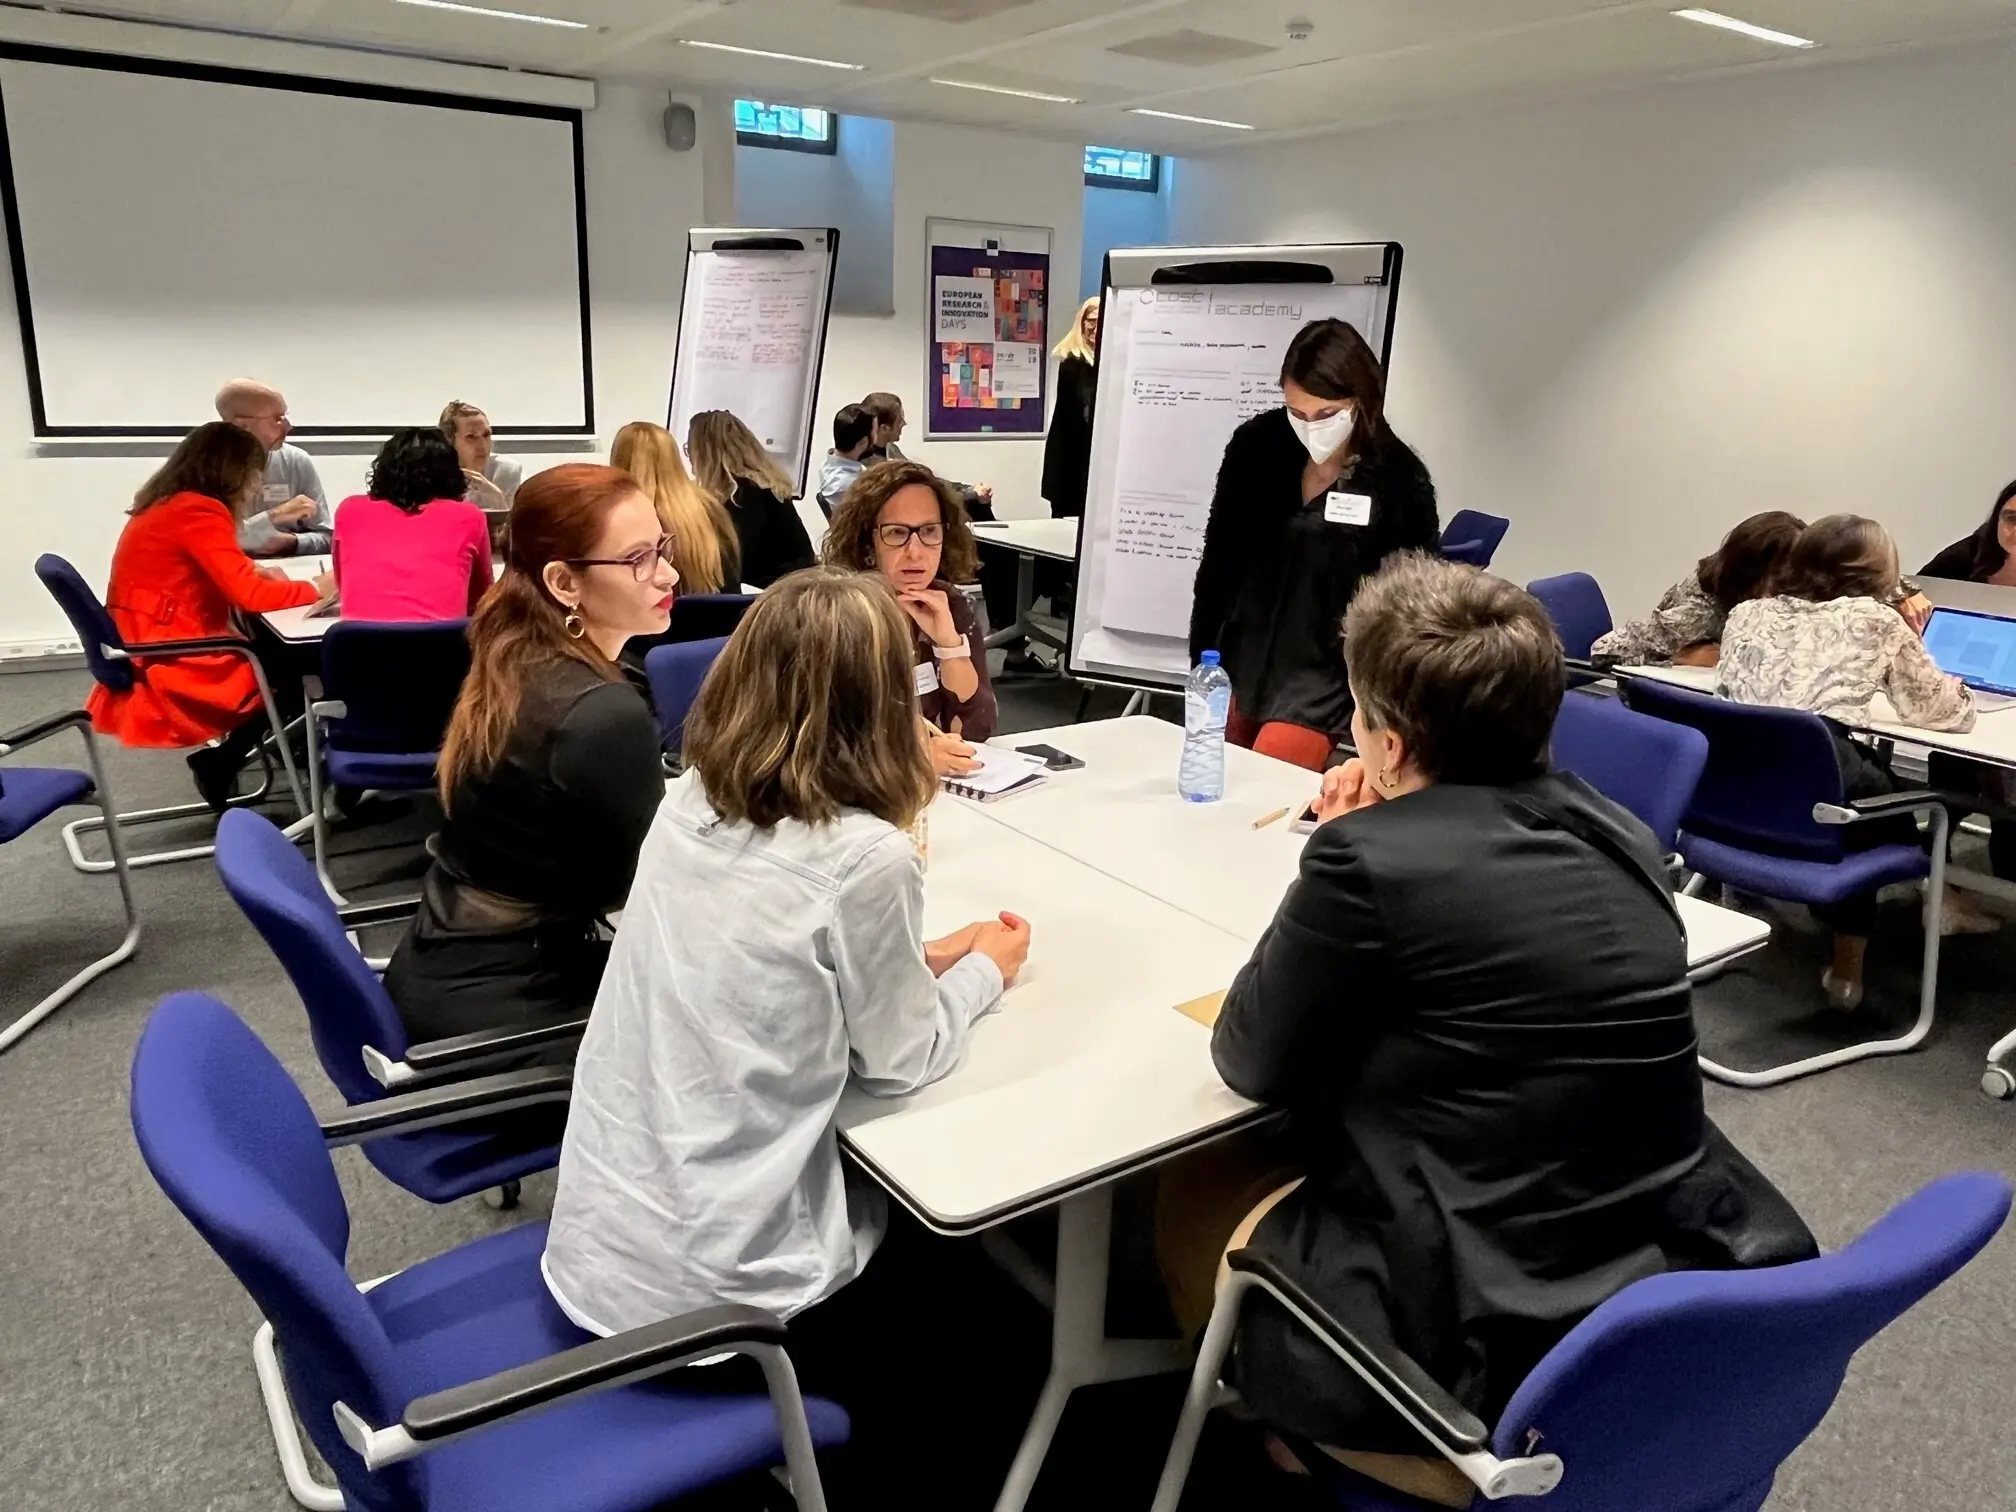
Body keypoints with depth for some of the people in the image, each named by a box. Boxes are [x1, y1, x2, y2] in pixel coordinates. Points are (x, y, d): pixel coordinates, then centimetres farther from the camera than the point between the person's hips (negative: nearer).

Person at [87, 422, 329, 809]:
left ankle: (220, 761, 10)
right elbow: (249, 595, -23)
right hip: (168, 674, -9)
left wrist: (254, 572, 3)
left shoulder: (170, 506, 12)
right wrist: (315, 588, -10)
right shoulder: (197, 512, -17)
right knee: (289, 679, -2)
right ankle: (218, 765, 6)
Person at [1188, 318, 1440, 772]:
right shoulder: (1254, 447, -3)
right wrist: (1202, 665, 6)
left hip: (1325, 679, -4)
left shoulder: (1401, 482, -11)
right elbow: (1217, 564, 6)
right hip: (1239, 669, 4)